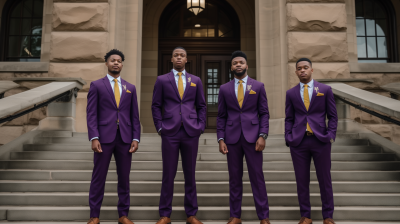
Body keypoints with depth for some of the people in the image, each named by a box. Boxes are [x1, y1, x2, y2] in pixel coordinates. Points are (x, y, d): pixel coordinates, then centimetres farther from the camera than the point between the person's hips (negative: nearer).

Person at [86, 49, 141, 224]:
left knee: (124, 178, 8)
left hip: (125, 138, 3)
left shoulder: (130, 88, 13)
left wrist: (136, 138, 0)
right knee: (98, 178, 3)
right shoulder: (96, 85, 5)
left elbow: (134, 116, 11)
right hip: (104, 137, -2)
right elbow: (91, 114, -2)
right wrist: (94, 138, -13)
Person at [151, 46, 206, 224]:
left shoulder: (196, 80, 11)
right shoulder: (162, 80, 6)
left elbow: (201, 106, 13)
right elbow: (156, 106, 6)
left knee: (190, 174, 7)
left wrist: (201, 127, 2)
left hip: (191, 132, 2)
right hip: (170, 132, -1)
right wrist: (160, 128, -3)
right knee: (168, 174, 2)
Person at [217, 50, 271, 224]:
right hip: (232, 137, 1)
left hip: (252, 137, -1)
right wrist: (221, 139, -1)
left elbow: (264, 113, 3)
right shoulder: (224, 89, 9)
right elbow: (221, 116, 8)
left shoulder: (258, 86, 6)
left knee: (257, 177, 1)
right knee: (234, 178, 6)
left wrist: (262, 136, -8)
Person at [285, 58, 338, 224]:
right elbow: (289, 119, 10)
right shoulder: (291, 93, 8)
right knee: (302, 180, 6)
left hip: (320, 140, -1)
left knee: (325, 179, 6)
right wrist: (288, 138, -2)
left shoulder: (325, 89, 4)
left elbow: (332, 116, 5)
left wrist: (331, 135, -7)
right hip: (298, 142, 1)